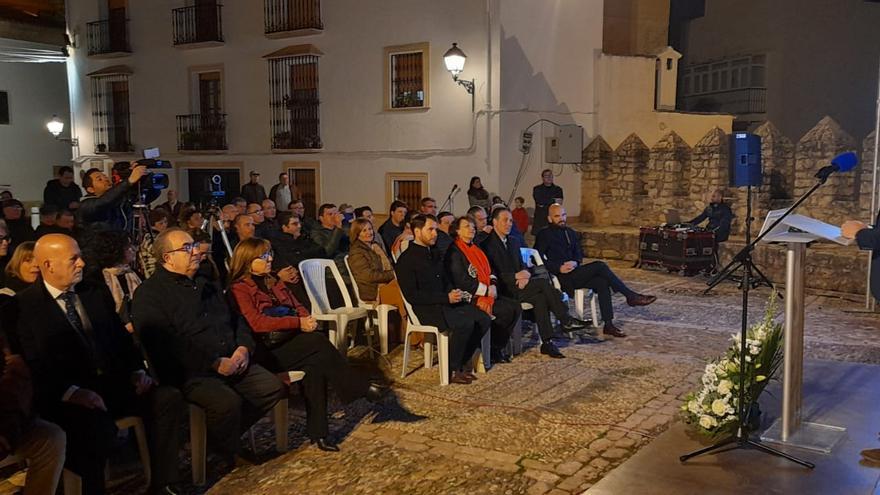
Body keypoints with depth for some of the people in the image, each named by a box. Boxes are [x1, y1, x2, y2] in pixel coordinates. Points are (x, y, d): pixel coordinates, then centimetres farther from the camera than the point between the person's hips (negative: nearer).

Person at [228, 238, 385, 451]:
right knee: (318, 341, -27)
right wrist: (298, 323, -19)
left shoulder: (272, 282, 22)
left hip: (290, 342, 7)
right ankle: (362, 389, -15)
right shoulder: (239, 289, -3)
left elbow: (297, 306, 18)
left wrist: (307, 319, -6)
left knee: (316, 363, -24)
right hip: (267, 351, -7)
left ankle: (318, 433, -21)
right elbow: (257, 323, -15)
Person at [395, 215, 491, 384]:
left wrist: (453, 294, 5)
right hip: (425, 309, -8)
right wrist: (446, 298, -17)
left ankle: (459, 364, 0)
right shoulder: (407, 259, -8)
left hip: (446, 303, 8)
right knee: (465, 323, -30)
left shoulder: (434, 254, 19)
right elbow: (412, 296, -15)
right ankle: (451, 370, -12)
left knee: (484, 320, -11)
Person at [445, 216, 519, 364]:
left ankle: (497, 347, 1)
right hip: (470, 297, -8)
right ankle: (493, 349, -4)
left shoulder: (476, 249, 18)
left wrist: (493, 285, -4)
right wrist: (486, 290, -14)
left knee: (516, 306, -8)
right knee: (507, 310, -20)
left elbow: (489, 271, 17)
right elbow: (462, 281, -16)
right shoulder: (454, 252, -9)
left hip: (487, 293, 8)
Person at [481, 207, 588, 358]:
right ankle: (566, 320, -12)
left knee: (540, 297, -24)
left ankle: (547, 342, -23)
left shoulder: (514, 241, 18)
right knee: (543, 282, -23)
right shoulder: (487, 244, -8)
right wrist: (516, 276, -19)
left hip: (517, 285, 7)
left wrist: (525, 276, -6)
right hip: (503, 289, -7)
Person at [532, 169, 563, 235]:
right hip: (540, 219, -1)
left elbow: (560, 202, -3)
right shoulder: (537, 189, 8)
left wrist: (544, 205, -11)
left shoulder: (558, 189, 13)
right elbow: (539, 200, -10)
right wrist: (554, 200, -6)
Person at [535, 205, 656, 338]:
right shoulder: (544, 235, -2)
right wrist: (559, 268, -21)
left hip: (573, 274, 7)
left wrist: (575, 262, -6)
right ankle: (631, 296, -15)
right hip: (560, 278, -7)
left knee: (602, 282, -20)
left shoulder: (570, 233, 18)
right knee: (599, 266, -21)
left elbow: (579, 254, 19)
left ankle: (608, 324, -19)